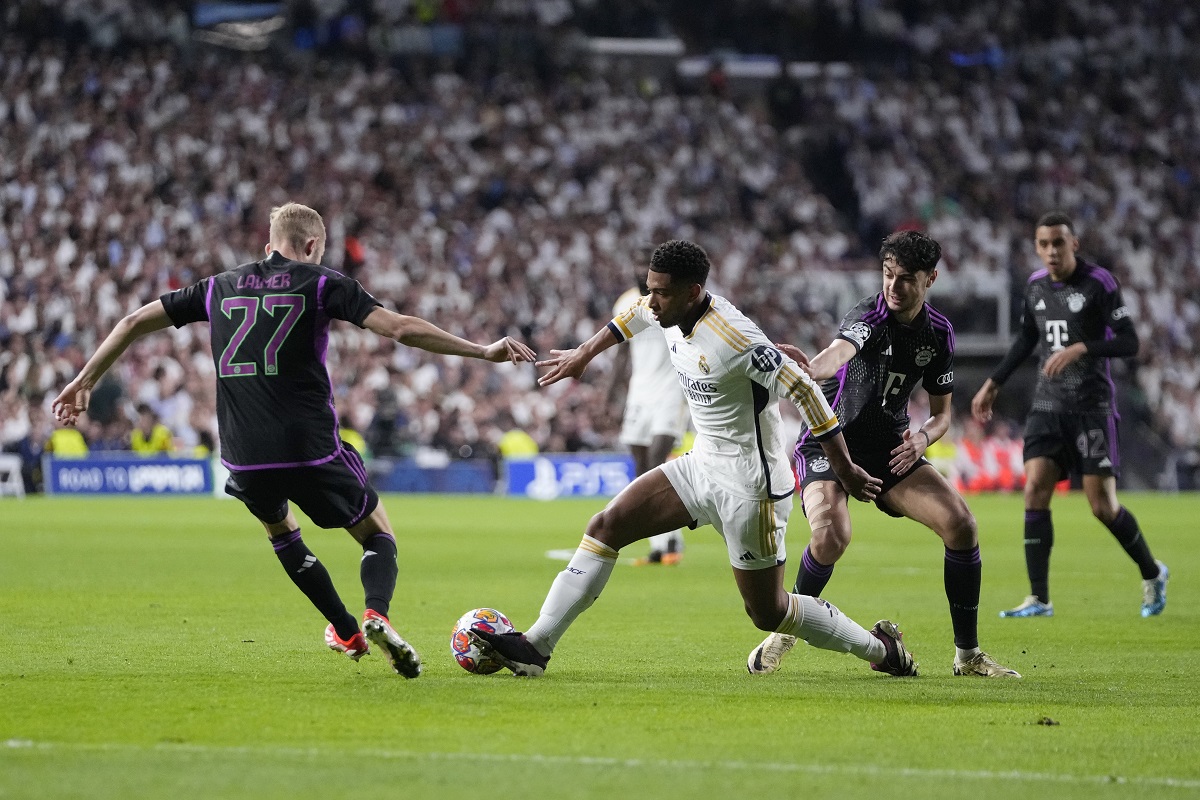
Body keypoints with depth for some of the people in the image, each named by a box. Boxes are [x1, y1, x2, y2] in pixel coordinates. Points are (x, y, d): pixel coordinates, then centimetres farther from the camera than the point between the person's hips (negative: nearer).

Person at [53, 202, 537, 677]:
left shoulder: (220, 287, 16)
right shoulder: (320, 283, 4)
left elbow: (135, 322, 18)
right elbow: (401, 329, -6)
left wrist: (84, 382, 28)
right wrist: (484, 351, -3)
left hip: (244, 459, 4)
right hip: (311, 450, -3)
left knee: (279, 528, 34)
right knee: (378, 535, 15)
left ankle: (346, 632, 33)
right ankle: (376, 613, -16)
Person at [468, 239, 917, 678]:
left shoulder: (733, 339, -27)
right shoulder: (671, 312, -2)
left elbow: (805, 391, -25)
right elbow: (639, 314, 24)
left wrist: (845, 471, -22)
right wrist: (585, 355, 30)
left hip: (750, 485, -8)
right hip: (703, 465, 8)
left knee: (768, 613, 1)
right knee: (606, 527, -2)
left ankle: (881, 649, 21)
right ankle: (536, 647, -2)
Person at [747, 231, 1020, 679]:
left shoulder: (938, 332, -1)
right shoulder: (869, 317, -21)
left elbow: (942, 411, 10)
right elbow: (840, 351, -46)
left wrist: (923, 438, -14)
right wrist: (810, 369, -70)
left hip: (893, 447, 5)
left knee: (960, 524, -11)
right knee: (832, 535, -31)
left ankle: (968, 654, 3)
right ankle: (784, 633, -4)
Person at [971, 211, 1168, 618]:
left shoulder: (1099, 283, -11)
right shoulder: (1036, 285, 8)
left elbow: (1129, 342, -15)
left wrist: (1082, 348, -28)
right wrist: (992, 384, 22)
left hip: (1092, 405, -5)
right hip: (1048, 403, 5)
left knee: (1102, 505, -6)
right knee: (1035, 490, -9)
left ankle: (1152, 573, 20)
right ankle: (1039, 599, -5)